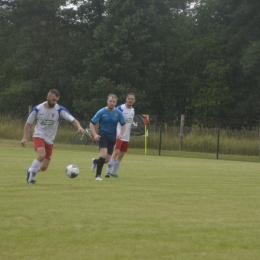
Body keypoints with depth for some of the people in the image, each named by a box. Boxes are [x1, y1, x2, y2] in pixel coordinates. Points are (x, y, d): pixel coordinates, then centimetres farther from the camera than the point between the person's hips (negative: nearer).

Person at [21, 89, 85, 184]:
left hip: (50, 140, 3)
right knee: (41, 155, -31)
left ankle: (31, 171, 34)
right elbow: (28, 123, 1)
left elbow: (73, 120, -17)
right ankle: (31, 172, -8)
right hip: (39, 136, -3)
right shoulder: (37, 109, -10)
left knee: (44, 167, 2)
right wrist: (25, 138, -7)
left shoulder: (60, 110, -10)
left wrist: (79, 127, -38)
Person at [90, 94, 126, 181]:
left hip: (112, 138, 4)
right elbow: (92, 123, -2)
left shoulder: (118, 113, -3)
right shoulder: (101, 112, -9)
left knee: (107, 160, 6)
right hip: (102, 136, -3)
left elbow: (123, 125, 9)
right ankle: (98, 175, -9)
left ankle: (95, 161, 41)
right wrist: (95, 134, -15)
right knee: (104, 155, -24)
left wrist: (121, 134, -9)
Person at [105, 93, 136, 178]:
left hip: (126, 136, 7)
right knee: (116, 152, -19)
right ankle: (108, 171, -13)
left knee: (121, 154, 11)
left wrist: (133, 124, 2)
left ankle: (114, 172, 24)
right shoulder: (120, 108, -11)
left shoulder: (133, 110, 11)